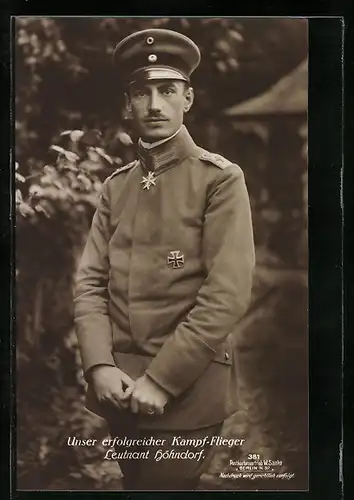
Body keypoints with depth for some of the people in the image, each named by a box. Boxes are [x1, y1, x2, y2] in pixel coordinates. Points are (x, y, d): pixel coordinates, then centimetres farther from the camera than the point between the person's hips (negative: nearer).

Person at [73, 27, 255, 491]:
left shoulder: (221, 179, -7)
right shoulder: (116, 186, 8)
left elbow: (228, 294, -15)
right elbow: (90, 282, 5)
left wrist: (161, 379, -16)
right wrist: (100, 366, -10)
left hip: (187, 389, -5)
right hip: (120, 388, 5)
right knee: (135, 484, 18)